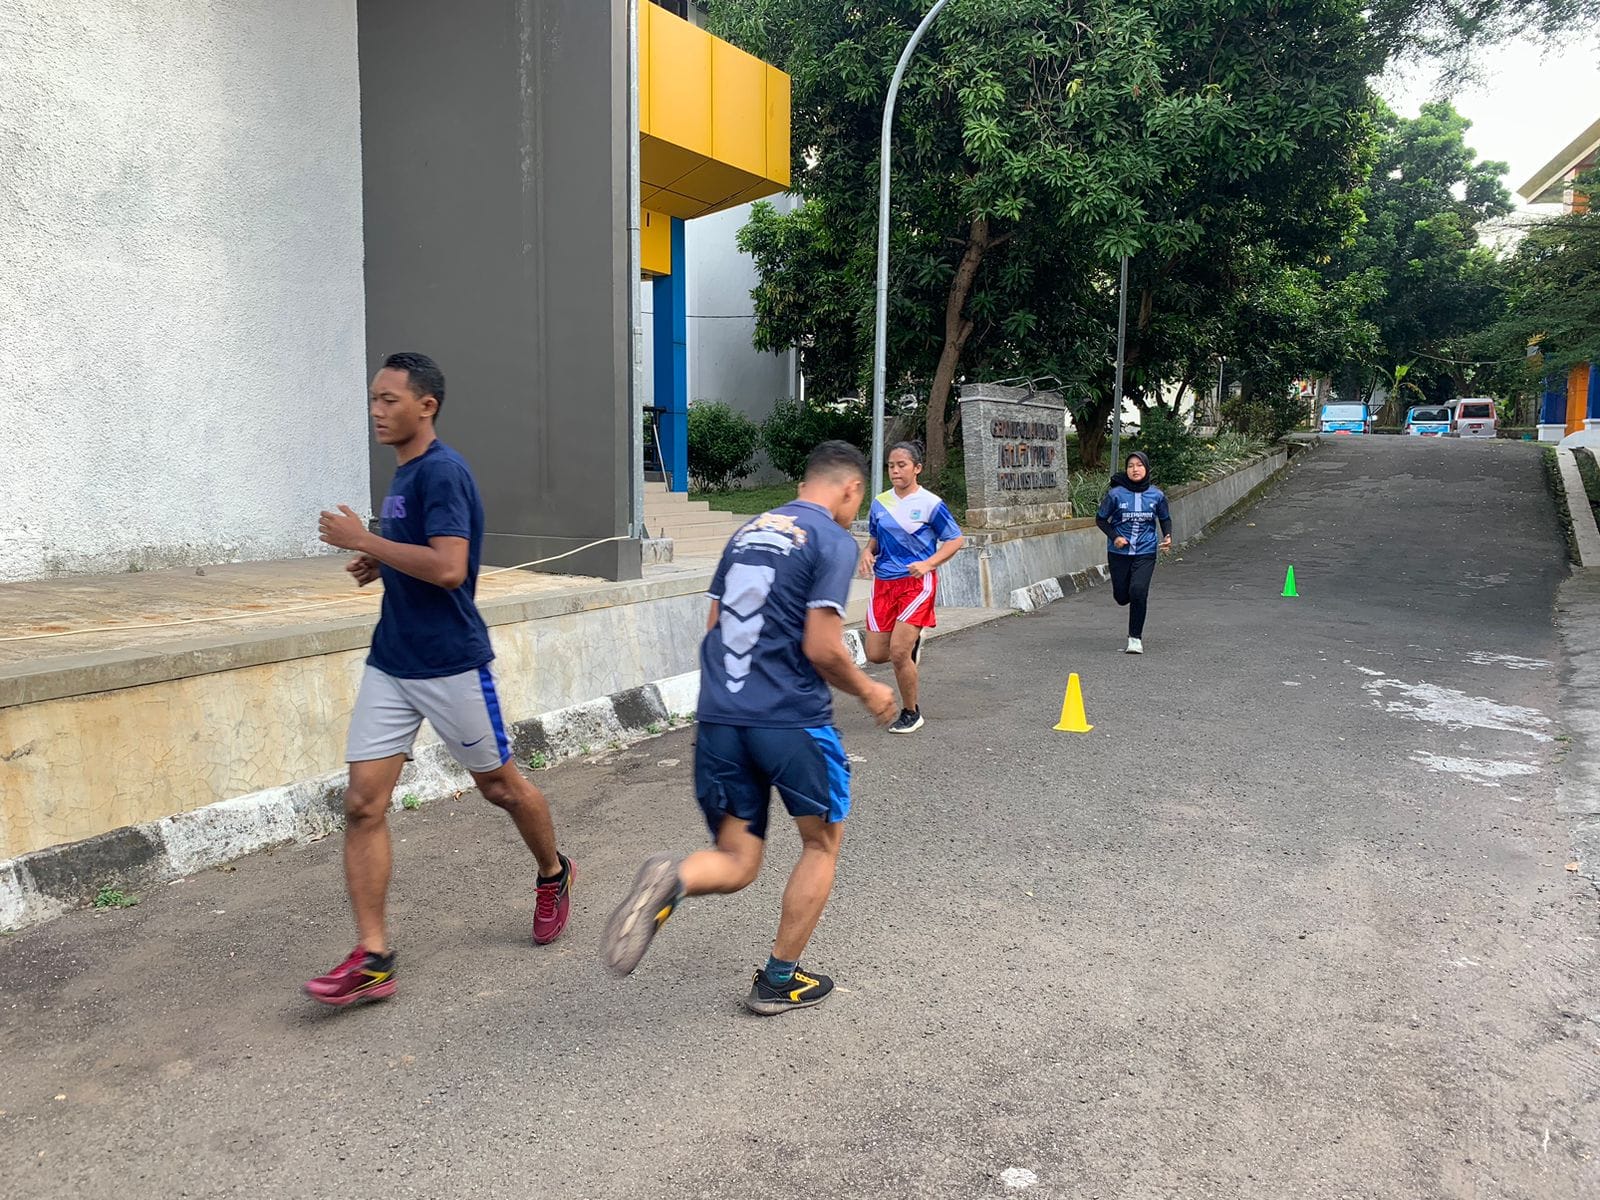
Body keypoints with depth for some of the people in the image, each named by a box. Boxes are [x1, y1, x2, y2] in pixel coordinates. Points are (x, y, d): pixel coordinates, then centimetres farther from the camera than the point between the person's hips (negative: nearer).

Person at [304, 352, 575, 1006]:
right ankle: (372, 958, 4)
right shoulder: (404, 474, 13)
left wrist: (364, 540, -20)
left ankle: (554, 874, 39)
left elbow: (449, 567, -28)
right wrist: (379, 565, 7)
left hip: (450, 664, -8)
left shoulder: (442, 472, -16)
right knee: (363, 803, -1)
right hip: (390, 663, 8)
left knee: (500, 785, 11)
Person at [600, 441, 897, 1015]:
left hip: (720, 715, 6)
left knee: (735, 864, 12)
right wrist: (868, 691, 4)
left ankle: (671, 880, -20)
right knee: (822, 842, 18)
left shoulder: (746, 531, 16)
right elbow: (822, 647, -13)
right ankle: (779, 979, 21)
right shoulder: (833, 542, -6)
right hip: (792, 718, -5)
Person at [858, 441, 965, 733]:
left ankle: (911, 713, 10)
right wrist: (867, 553, -3)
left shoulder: (930, 503, -7)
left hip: (917, 583, -5)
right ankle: (911, 643, 37)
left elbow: (955, 540, -2)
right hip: (883, 583, 5)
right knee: (875, 654, 3)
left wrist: (928, 564, -16)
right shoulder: (879, 503, 7)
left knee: (898, 652, -12)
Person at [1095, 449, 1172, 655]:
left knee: (1138, 591, -18)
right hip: (1119, 553, 0)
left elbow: (1165, 519, 14)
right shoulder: (1116, 494, -8)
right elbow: (1100, 519, 3)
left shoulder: (1157, 495, -2)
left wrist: (1167, 536, -5)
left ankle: (1135, 638, -4)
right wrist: (1114, 537, -12)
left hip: (1145, 552, 0)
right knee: (1121, 596, 7)